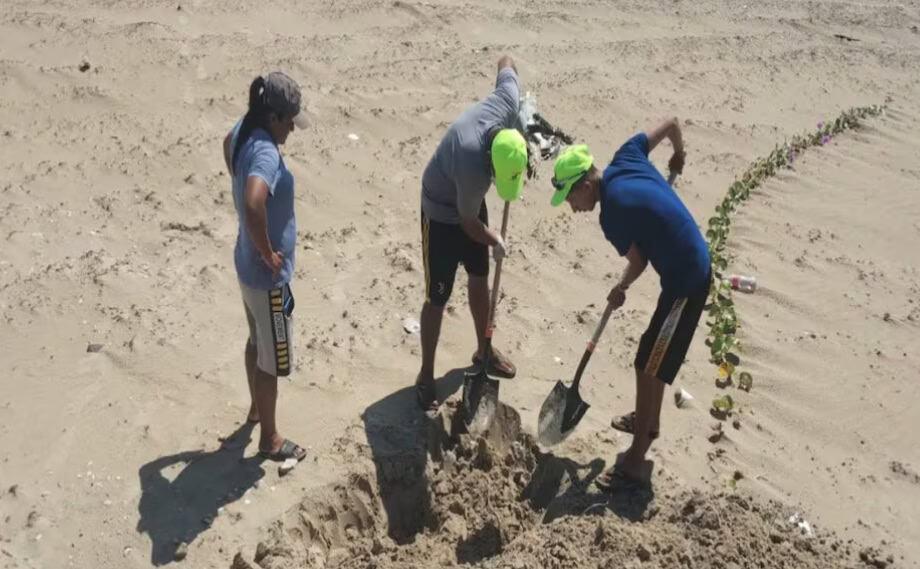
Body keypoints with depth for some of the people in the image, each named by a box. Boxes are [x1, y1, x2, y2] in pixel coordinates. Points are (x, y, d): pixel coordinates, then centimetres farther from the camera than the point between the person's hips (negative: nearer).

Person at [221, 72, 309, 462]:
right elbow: (254, 204, -47)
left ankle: (256, 408, 49)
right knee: (272, 359, 8)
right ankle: (269, 439, 26)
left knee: (257, 342, 28)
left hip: (248, 266, 9)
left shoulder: (243, 131, -1)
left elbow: (227, 144, 25)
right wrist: (268, 255, -31)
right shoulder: (265, 152, -29)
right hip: (267, 276, -9)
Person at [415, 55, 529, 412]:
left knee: (480, 279, 18)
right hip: (442, 212, -7)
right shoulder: (472, 165, -42)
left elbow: (507, 62, -4)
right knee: (437, 298, -3)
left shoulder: (508, 103, -27)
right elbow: (469, 223, -24)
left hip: (470, 202, 7)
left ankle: (484, 351, 38)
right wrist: (495, 242, -4)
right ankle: (426, 374, 14)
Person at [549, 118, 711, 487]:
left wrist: (620, 289, 10)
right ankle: (648, 421, 43)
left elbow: (638, 263, -11)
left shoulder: (613, 214, -23)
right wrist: (679, 156, 29)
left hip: (685, 283, -10)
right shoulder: (625, 159, -1)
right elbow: (671, 123, 9)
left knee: (648, 368, -3)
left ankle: (635, 462, 6)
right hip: (693, 269, 10)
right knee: (652, 355, 23)